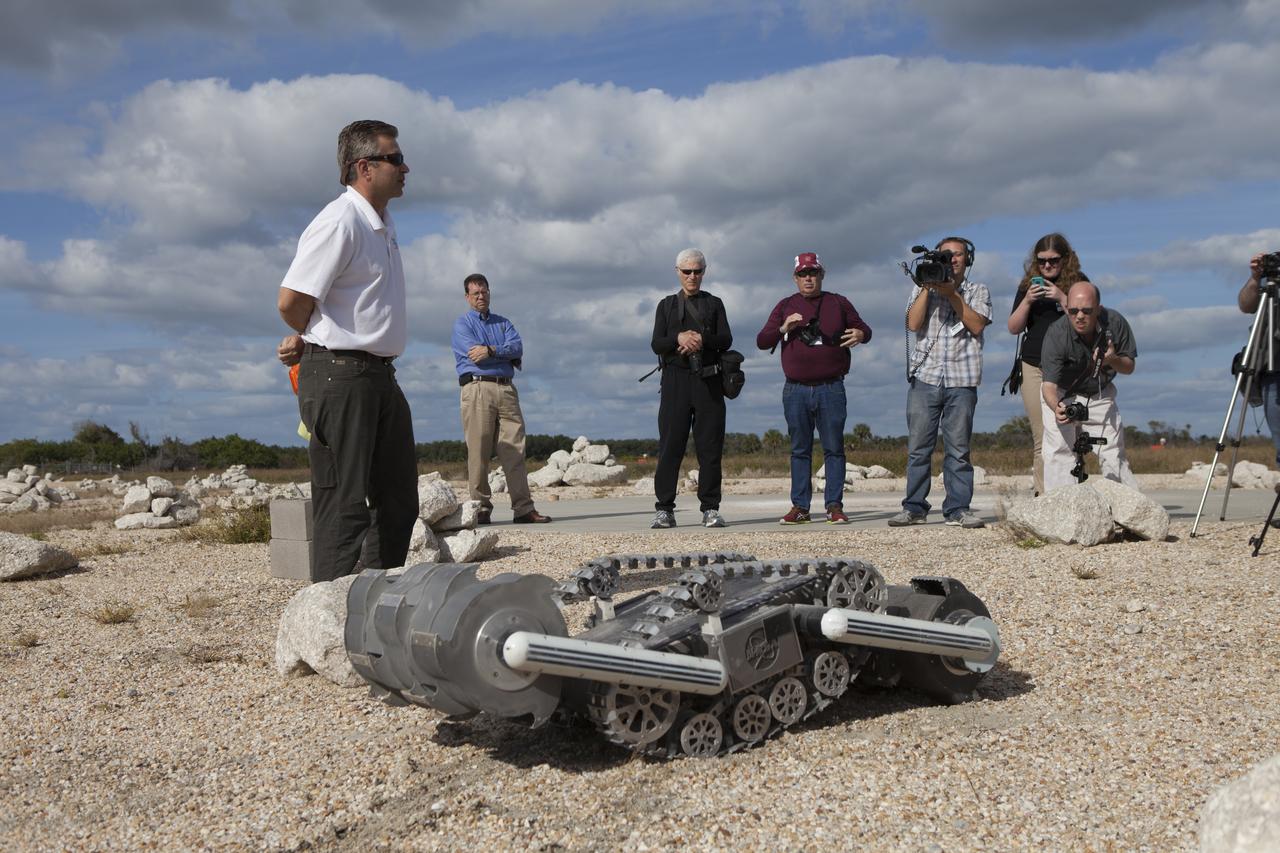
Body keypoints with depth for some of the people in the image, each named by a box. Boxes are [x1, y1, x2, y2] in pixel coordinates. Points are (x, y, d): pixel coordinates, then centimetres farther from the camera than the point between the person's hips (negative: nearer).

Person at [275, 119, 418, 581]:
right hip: (340, 374, -9)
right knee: (344, 504, -7)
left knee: (398, 499, 13)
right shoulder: (339, 222, -14)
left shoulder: (382, 224, 16)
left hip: (379, 375, 9)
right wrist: (320, 341, 4)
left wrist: (309, 342, 9)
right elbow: (290, 301, -17)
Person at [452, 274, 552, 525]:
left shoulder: (503, 323, 23)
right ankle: (481, 508, -2)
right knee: (478, 452, -6)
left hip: (506, 389, 4)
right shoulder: (462, 324, 11)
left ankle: (523, 508, -7)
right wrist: (507, 355, 1)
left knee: (515, 450, -4)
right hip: (477, 388, -3)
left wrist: (491, 350, -10)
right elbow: (474, 353, -7)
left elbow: (518, 347, 3)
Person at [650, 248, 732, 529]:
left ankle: (710, 509, 3)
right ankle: (664, 509, -2)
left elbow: (726, 339, 3)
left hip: (708, 380, 0)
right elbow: (656, 344, 4)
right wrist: (679, 338, -16)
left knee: (710, 446, -2)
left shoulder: (714, 304, 17)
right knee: (670, 444, -5)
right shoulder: (666, 305, 16)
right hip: (675, 380, 0)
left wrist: (701, 340, -16)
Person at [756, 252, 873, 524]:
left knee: (834, 448, -1)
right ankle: (800, 507, 8)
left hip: (831, 389, -1)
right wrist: (783, 328, -12)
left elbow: (863, 328, 15)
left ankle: (834, 506, 3)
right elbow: (761, 341, 7)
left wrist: (860, 334, -9)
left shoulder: (838, 303, 11)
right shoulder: (785, 306, 12)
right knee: (800, 450, 4)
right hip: (795, 391, 1)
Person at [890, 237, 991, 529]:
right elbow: (913, 323, -1)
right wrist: (928, 287, -3)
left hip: (962, 380, 0)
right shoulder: (922, 288, 16)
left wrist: (951, 294, -5)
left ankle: (958, 509, 3)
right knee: (918, 446, -1)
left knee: (958, 449, -1)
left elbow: (977, 325, -3)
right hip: (925, 376, 1)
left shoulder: (978, 291, 15)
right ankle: (914, 508, 4)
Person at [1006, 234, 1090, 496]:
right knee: (1042, 438, 0)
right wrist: (1027, 300, -7)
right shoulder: (1028, 284, 11)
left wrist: (1062, 299, -15)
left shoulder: (1078, 282, 5)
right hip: (1034, 367, 2)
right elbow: (1014, 328, 8)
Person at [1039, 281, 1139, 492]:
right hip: (1061, 395, -3)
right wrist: (1056, 408, -54)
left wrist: (1113, 360, -28)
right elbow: (1049, 383, -33)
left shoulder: (1115, 322, -18)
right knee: (1060, 453, -15)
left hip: (1100, 394, 3)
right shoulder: (1056, 334, -28)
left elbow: (1129, 367, -4)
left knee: (1114, 454, 2)